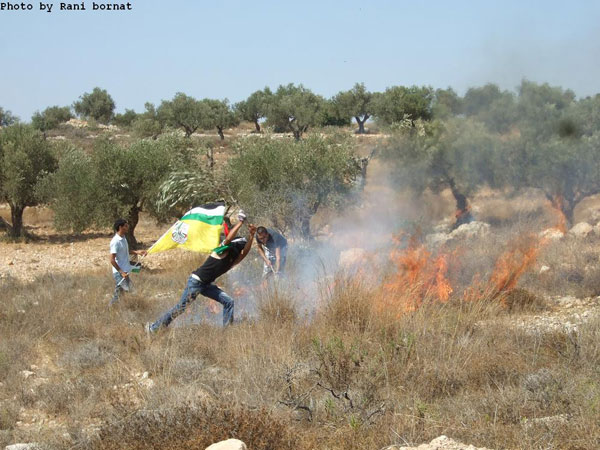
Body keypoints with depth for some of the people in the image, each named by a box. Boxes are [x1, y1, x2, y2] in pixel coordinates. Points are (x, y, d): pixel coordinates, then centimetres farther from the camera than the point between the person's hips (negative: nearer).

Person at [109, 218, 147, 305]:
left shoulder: (123, 238, 8)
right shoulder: (116, 242, -21)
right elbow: (112, 260, -21)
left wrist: (137, 252, 11)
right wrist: (121, 272, -21)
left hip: (124, 271, 9)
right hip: (119, 273, -9)